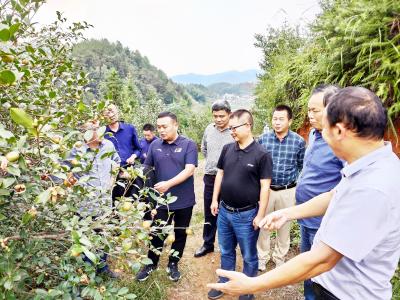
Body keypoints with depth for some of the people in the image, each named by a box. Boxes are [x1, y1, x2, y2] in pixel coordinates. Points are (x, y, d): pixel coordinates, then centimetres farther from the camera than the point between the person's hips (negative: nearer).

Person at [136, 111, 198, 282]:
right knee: (157, 233, 12)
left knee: (180, 234, 14)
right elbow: (147, 168, 9)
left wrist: (168, 184, -26)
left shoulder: (189, 145, -9)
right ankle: (151, 264, 34)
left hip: (184, 200, -1)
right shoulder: (155, 145, 2)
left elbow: (189, 170, -18)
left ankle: (173, 264, 35)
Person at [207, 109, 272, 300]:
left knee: (249, 256, 14)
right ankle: (224, 283, 41)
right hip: (224, 211, 5)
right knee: (225, 252, 21)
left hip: (246, 214, -4)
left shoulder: (261, 154, -14)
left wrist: (260, 215, -12)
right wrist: (215, 200, 9)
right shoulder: (227, 149, 1)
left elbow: (265, 186, -12)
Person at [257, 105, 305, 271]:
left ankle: (279, 257, 36)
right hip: (266, 189, 1)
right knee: (263, 224, 10)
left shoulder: (299, 141, -8)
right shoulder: (263, 139, -5)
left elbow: (302, 166, 5)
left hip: (287, 191, 0)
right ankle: (262, 257, 30)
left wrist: (298, 185, 3)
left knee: (284, 226, 15)